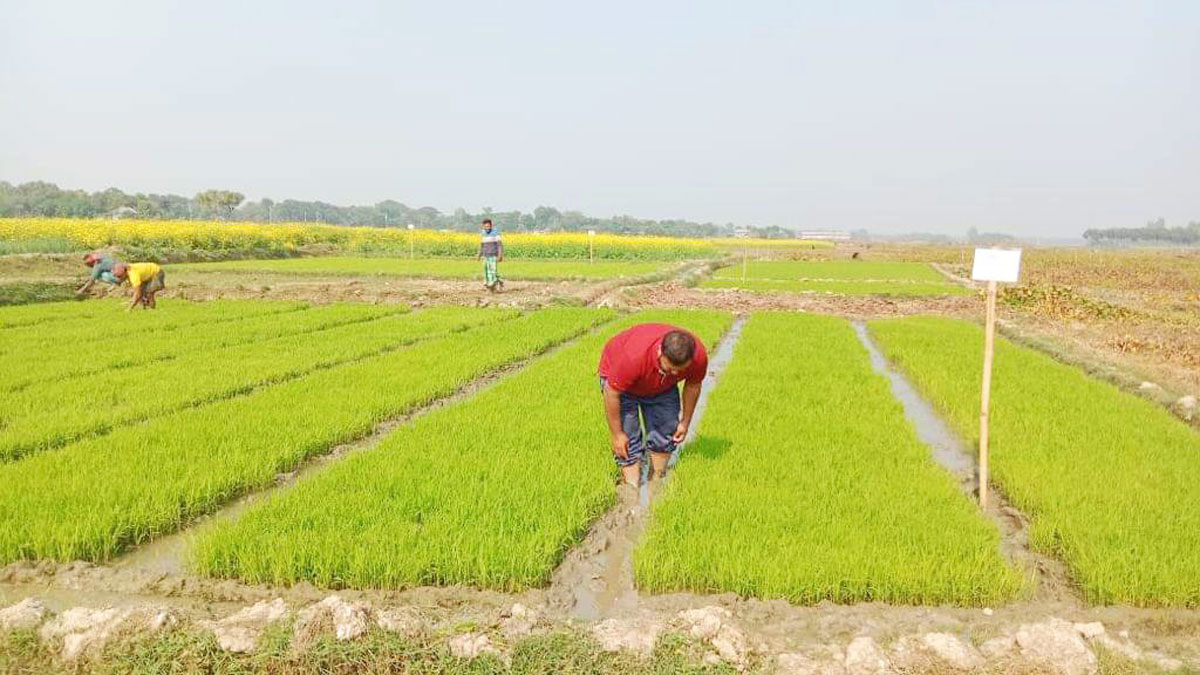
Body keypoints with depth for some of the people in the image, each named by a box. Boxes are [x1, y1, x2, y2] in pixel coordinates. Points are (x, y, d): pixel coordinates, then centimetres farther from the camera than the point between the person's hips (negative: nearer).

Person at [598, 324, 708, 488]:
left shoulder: (699, 356, -31)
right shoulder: (634, 356, -45)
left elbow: (693, 385, -8)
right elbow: (611, 392, -31)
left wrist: (685, 422, 0)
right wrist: (617, 434, -23)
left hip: (662, 385, 4)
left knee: (666, 431, 1)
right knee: (627, 437, -13)